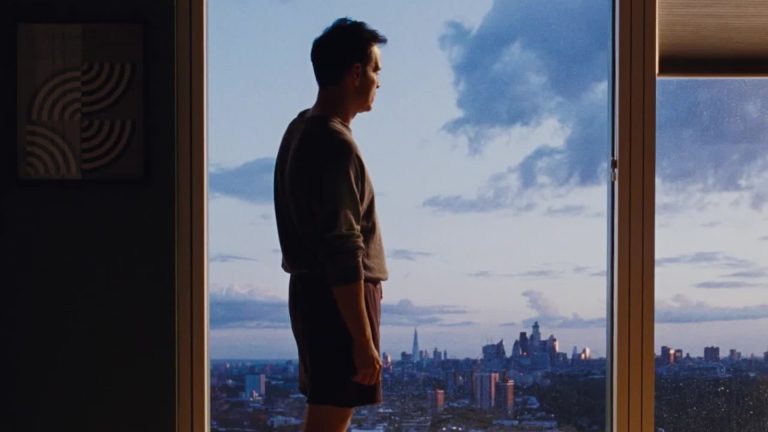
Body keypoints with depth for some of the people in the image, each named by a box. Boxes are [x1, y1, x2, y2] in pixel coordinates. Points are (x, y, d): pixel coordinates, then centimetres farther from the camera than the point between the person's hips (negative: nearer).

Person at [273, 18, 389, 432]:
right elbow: (343, 254, -24)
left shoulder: (301, 128, 10)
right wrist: (363, 340, -22)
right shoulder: (335, 146, -22)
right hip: (337, 299, -10)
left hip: (310, 290, 10)